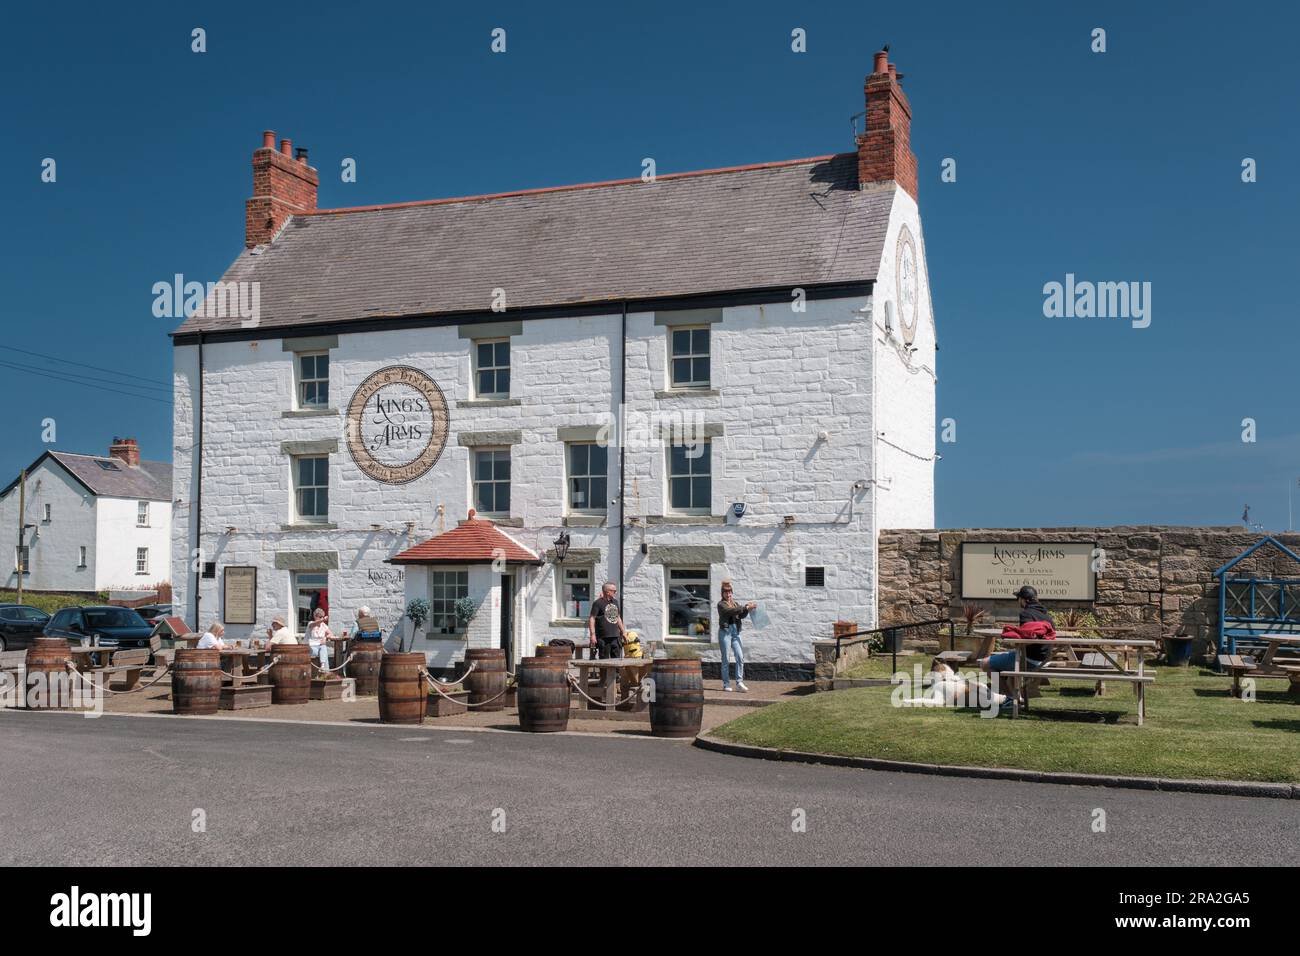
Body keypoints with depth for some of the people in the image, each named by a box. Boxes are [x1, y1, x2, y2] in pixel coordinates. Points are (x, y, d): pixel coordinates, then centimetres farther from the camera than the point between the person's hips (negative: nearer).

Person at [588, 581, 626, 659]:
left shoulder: (615, 602, 15)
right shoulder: (598, 603, -8)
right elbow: (591, 618, -11)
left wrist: (623, 632, 24)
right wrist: (592, 634, -18)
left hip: (615, 636, 7)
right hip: (603, 637, -7)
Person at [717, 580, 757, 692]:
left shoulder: (735, 603, 17)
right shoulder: (721, 604, -2)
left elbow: (741, 616, 7)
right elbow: (731, 611, -20)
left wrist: (747, 609, -11)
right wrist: (745, 607, -23)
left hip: (735, 632, 5)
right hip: (725, 631, -5)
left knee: (740, 657, -6)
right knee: (726, 659, -1)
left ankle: (739, 683, -5)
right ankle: (726, 684, 6)